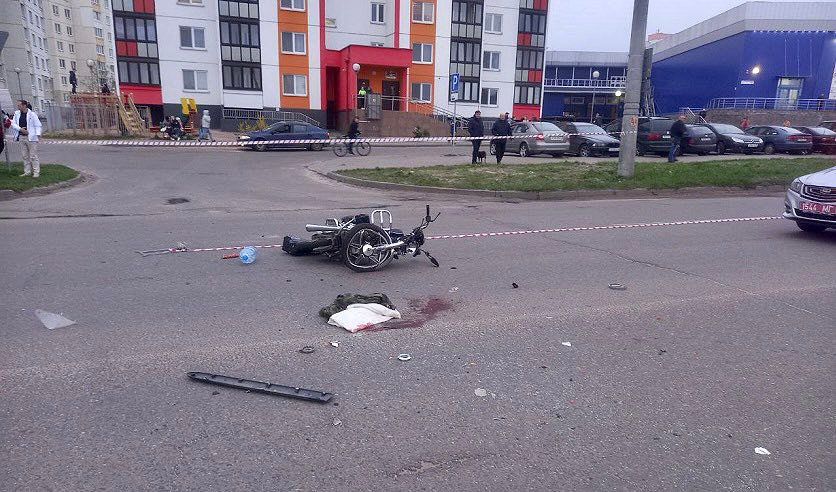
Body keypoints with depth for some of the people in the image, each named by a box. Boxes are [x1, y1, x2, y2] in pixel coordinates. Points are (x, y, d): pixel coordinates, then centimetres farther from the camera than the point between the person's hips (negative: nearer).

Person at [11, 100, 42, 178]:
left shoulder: (32, 114, -6)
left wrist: (37, 134, -13)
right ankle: (27, 172, 16)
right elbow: (13, 123, 9)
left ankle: (36, 172, 2)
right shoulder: (17, 114, 9)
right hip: (21, 137, 6)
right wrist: (20, 129, -9)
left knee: (33, 156, -3)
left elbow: (38, 125, -4)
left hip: (31, 137, -6)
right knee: (25, 156, 10)